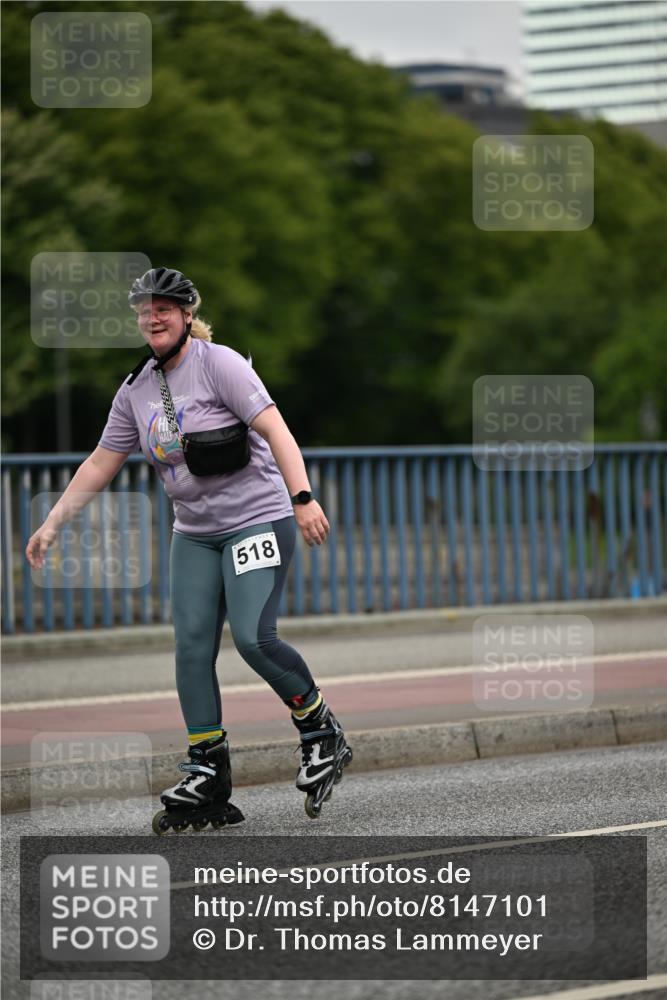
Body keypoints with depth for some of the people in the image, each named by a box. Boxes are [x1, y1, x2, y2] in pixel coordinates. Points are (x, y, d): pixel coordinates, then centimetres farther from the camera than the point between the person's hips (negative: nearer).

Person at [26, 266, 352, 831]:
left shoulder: (219, 363, -11)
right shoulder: (137, 391, 8)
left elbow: (275, 429, -18)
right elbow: (101, 464, 15)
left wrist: (303, 498, -30)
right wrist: (52, 524, 10)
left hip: (258, 520, -6)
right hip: (194, 535, 6)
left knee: (253, 637, -21)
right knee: (192, 648, -5)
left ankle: (323, 734, 2)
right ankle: (208, 784, -2)